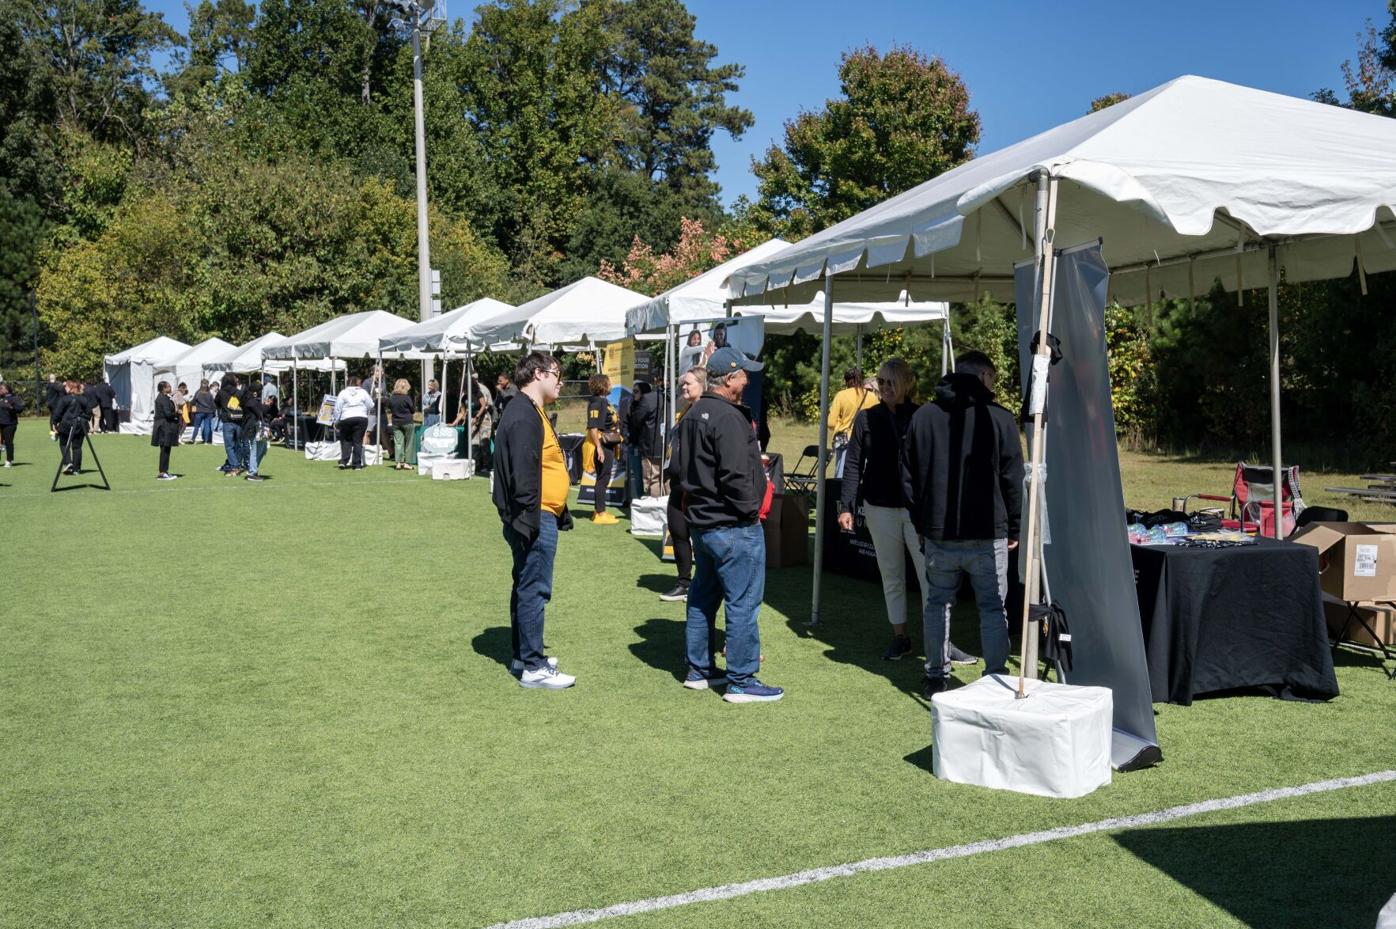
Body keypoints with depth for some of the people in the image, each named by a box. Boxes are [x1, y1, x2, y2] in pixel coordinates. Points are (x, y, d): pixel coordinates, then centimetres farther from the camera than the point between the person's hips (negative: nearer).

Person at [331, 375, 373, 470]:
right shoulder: (363, 392, 7)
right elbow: (370, 406, 9)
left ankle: (343, 461, -1)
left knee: (346, 440, 13)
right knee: (358, 441, 3)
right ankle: (357, 464, 2)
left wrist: (336, 422, 6)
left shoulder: (343, 393, 3)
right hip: (361, 418, 1)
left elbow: (337, 409, 1)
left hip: (346, 419, -1)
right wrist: (366, 414, 28)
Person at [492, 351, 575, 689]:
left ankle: (524, 655, 28)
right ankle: (533, 668, 1)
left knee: (526, 588, 17)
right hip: (535, 521, -11)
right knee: (534, 590, -5)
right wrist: (529, 521, -25)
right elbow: (523, 474, -24)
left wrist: (560, 513, 22)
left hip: (543, 517, 11)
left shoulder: (532, 412, 18)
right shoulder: (523, 415, -17)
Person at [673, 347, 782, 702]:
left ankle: (699, 669, 29)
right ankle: (741, 681, 4)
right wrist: (749, 509, -14)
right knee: (743, 602, -2)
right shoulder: (728, 417, -20)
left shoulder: (692, 415, 11)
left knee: (703, 596, 18)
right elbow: (735, 474, -26)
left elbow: (680, 469, 17)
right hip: (733, 527, -10)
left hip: (700, 522, 10)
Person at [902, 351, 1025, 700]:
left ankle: (936, 677, 20)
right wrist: (1013, 529, 7)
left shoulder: (923, 416, 3)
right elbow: (1012, 480, -3)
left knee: (937, 603, 15)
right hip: (987, 534, -3)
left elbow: (908, 477, 7)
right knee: (992, 607, 7)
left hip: (937, 532, 3)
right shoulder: (1000, 419, -6)